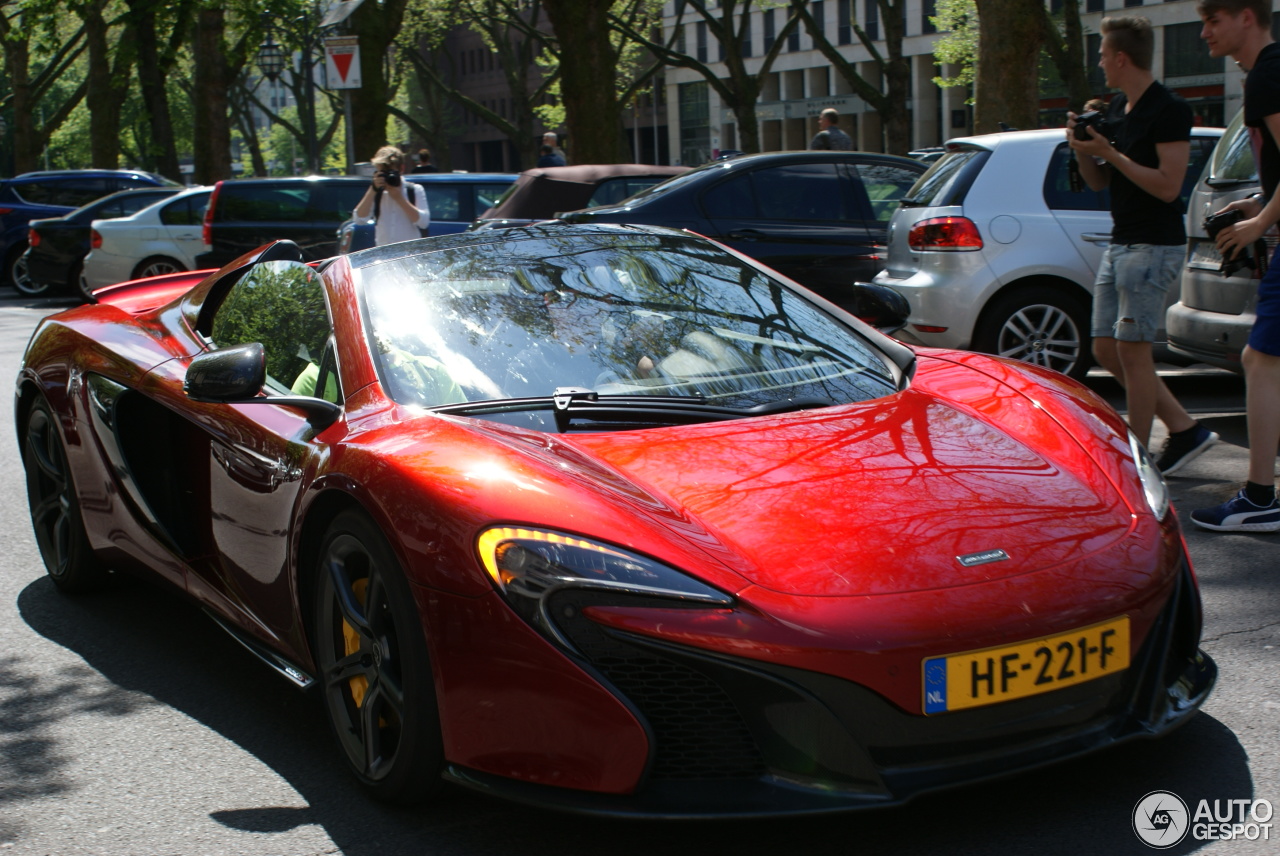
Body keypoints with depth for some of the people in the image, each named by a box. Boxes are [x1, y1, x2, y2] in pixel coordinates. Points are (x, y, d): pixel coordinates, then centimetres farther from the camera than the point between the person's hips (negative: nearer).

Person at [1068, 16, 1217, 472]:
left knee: (1132, 350, -7)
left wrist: (1109, 152, -20)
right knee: (1106, 349, 9)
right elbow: (1098, 181, 18)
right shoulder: (1117, 108, 13)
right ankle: (1184, 430, 18)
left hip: (1153, 248, -9)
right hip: (1120, 243, 10)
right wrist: (1083, 148, -1)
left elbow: (1168, 186, -20)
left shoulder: (1170, 110, -14)